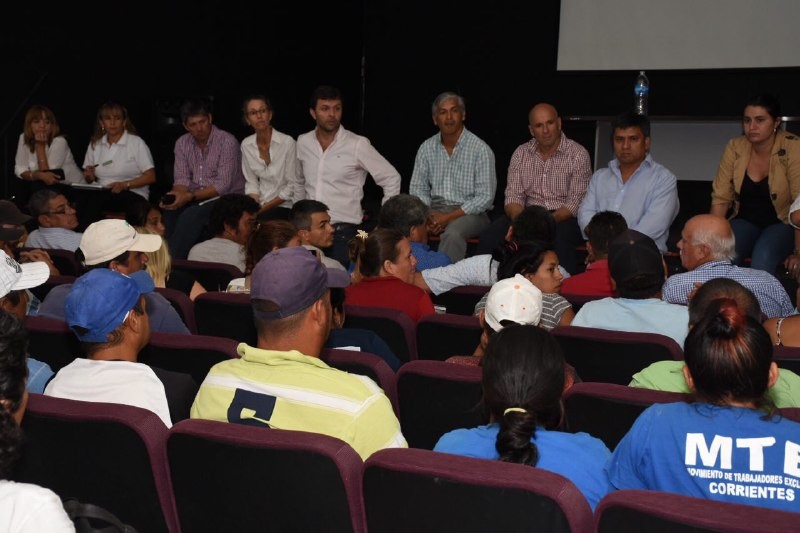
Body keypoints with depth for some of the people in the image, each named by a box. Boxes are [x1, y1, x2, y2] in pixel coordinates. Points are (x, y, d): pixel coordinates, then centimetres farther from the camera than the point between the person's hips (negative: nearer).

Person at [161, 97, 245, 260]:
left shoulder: (227, 142, -14)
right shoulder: (182, 143, 5)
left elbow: (223, 185, -18)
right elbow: (182, 179, 3)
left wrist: (190, 196, -27)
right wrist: (175, 194, -22)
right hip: (195, 199, 5)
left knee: (192, 214, -32)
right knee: (170, 211, -26)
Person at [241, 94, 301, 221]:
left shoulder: (288, 143, -12)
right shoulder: (246, 145, 3)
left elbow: (293, 186, -10)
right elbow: (251, 183, 8)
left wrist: (265, 207, -11)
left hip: (285, 206, -4)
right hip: (261, 206, 4)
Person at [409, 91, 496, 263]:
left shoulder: (481, 150, -6)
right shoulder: (426, 148, 9)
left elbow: (485, 198, -9)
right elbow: (418, 189, 13)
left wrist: (448, 217, -16)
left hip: (469, 212, -4)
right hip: (435, 209, 4)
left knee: (452, 234, -37)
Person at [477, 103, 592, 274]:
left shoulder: (578, 154, -3)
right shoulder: (521, 153, 9)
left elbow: (576, 202, -10)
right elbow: (514, 196, 2)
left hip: (564, 218, -3)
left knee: (558, 238, -38)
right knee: (489, 237, -22)